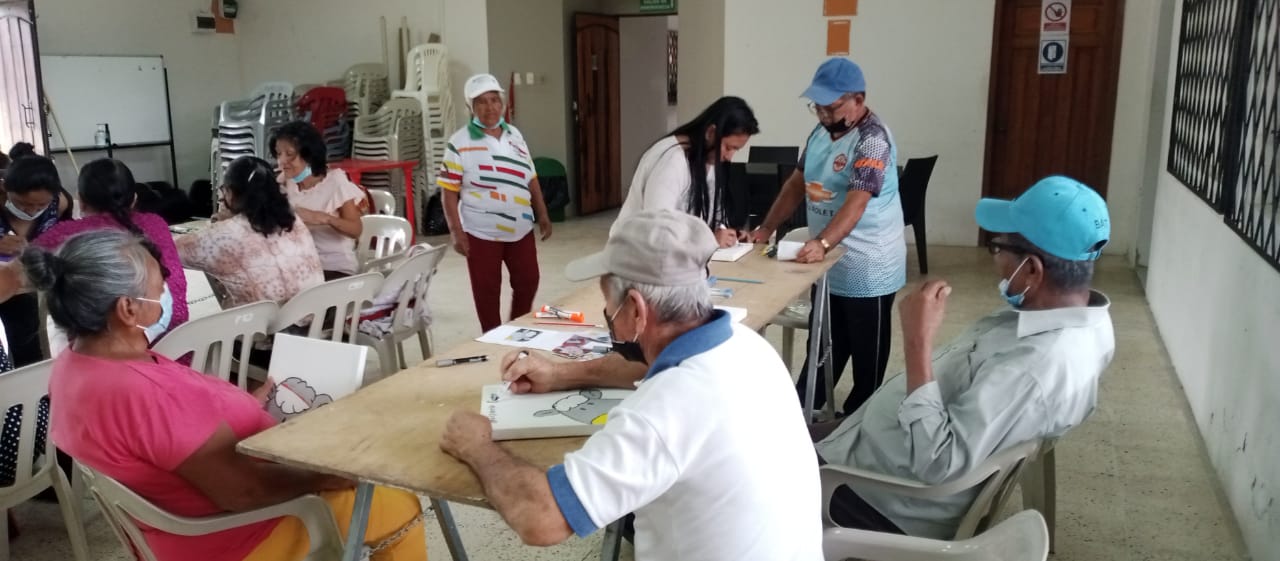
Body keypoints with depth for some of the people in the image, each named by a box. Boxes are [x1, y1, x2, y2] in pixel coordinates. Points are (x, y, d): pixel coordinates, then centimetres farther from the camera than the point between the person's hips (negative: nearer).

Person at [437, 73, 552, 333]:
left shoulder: (514, 134, 7)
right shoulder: (460, 143, -9)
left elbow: (531, 179, 13)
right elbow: (450, 191, -9)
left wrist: (542, 215, 10)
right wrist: (456, 231, -15)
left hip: (520, 229, 5)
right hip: (481, 232, -5)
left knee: (528, 283, 13)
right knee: (487, 291, 6)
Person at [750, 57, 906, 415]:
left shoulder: (872, 139, -20)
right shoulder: (821, 132, 6)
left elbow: (856, 204, -31)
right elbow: (797, 183, 13)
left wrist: (821, 244, -44)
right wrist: (766, 229, 5)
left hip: (866, 270, -8)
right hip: (827, 265, 8)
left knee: (866, 355, 9)